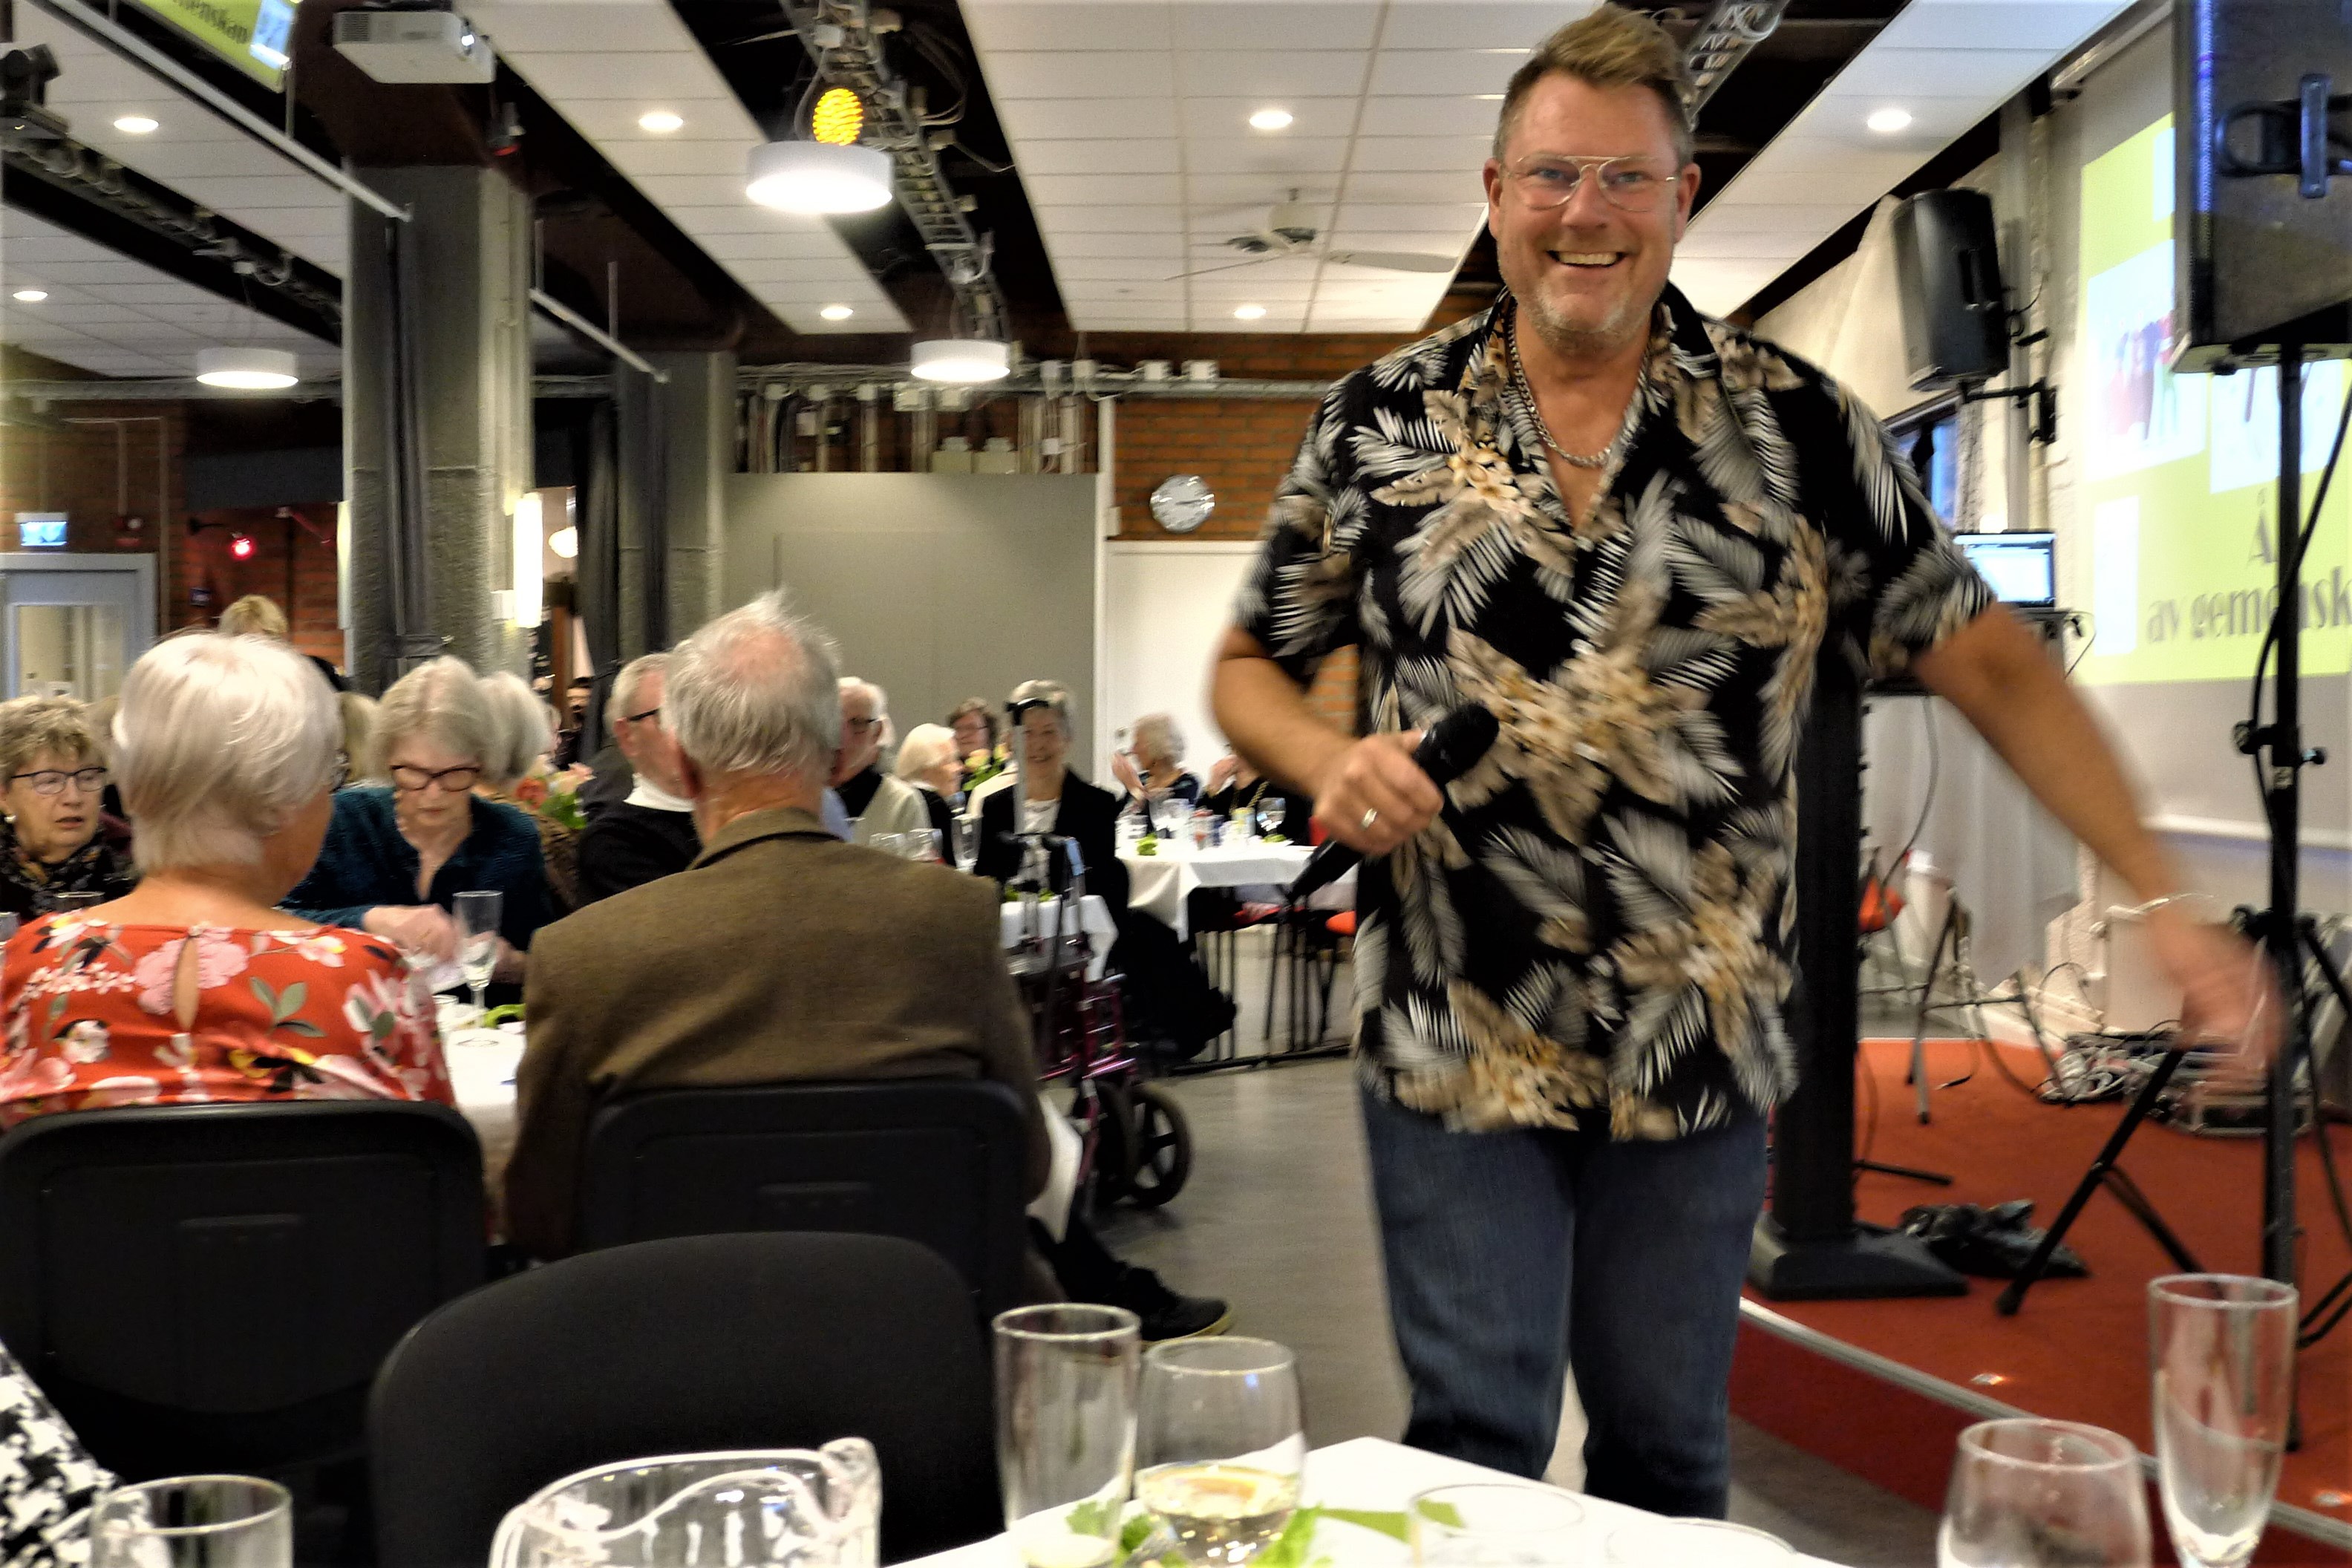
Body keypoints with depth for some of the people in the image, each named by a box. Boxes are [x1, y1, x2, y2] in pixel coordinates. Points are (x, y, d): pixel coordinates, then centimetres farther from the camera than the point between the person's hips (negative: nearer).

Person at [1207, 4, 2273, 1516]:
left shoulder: (1799, 427, -1)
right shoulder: (1381, 423, 1)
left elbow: (1989, 663, 1)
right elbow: (1250, 670, 9)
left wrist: (2165, 898, -6)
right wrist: (1334, 763, -13)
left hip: (1698, 1055, 1)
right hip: (1454, 1051, 0)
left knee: (1666, 1452, 15)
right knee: (1476, 1447, 2)